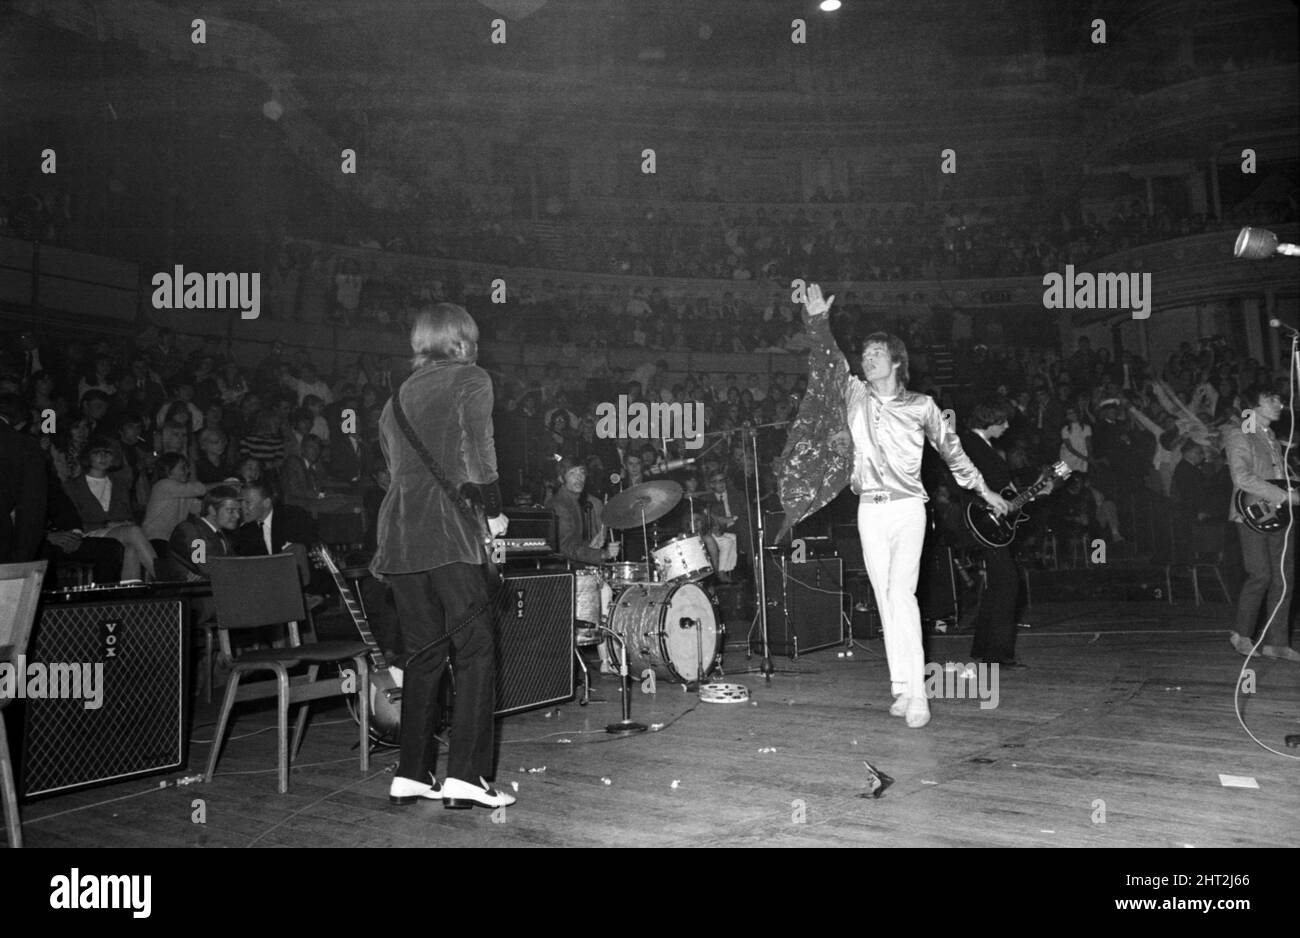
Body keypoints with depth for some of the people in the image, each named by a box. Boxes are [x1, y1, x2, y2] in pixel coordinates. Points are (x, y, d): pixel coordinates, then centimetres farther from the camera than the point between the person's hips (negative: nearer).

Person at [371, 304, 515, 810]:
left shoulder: (399, 395, 23)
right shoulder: (470, 379, 4)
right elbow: (477, 450, -10)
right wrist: (494, 512, -1)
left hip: (397, 532, 7)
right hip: (447, 531, -7)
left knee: (422, 651, 12)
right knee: (475, 649, -3)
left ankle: (411, 773, 13)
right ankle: (465, 776, -8)